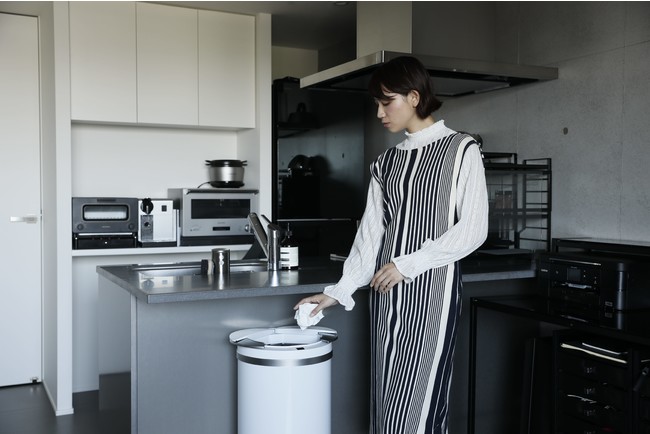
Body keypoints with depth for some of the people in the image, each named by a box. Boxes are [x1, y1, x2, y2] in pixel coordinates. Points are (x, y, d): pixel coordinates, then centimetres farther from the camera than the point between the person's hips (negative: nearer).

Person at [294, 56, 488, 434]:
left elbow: (474, 229, -7)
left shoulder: (461, 150, -1)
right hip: (387, 293, 5)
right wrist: (339, 291, 7)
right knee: (387, 401, 7)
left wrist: (408, 265, -12)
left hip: (431, 289, -5)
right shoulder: (386, 163, 14)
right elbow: (370, 233, 13)